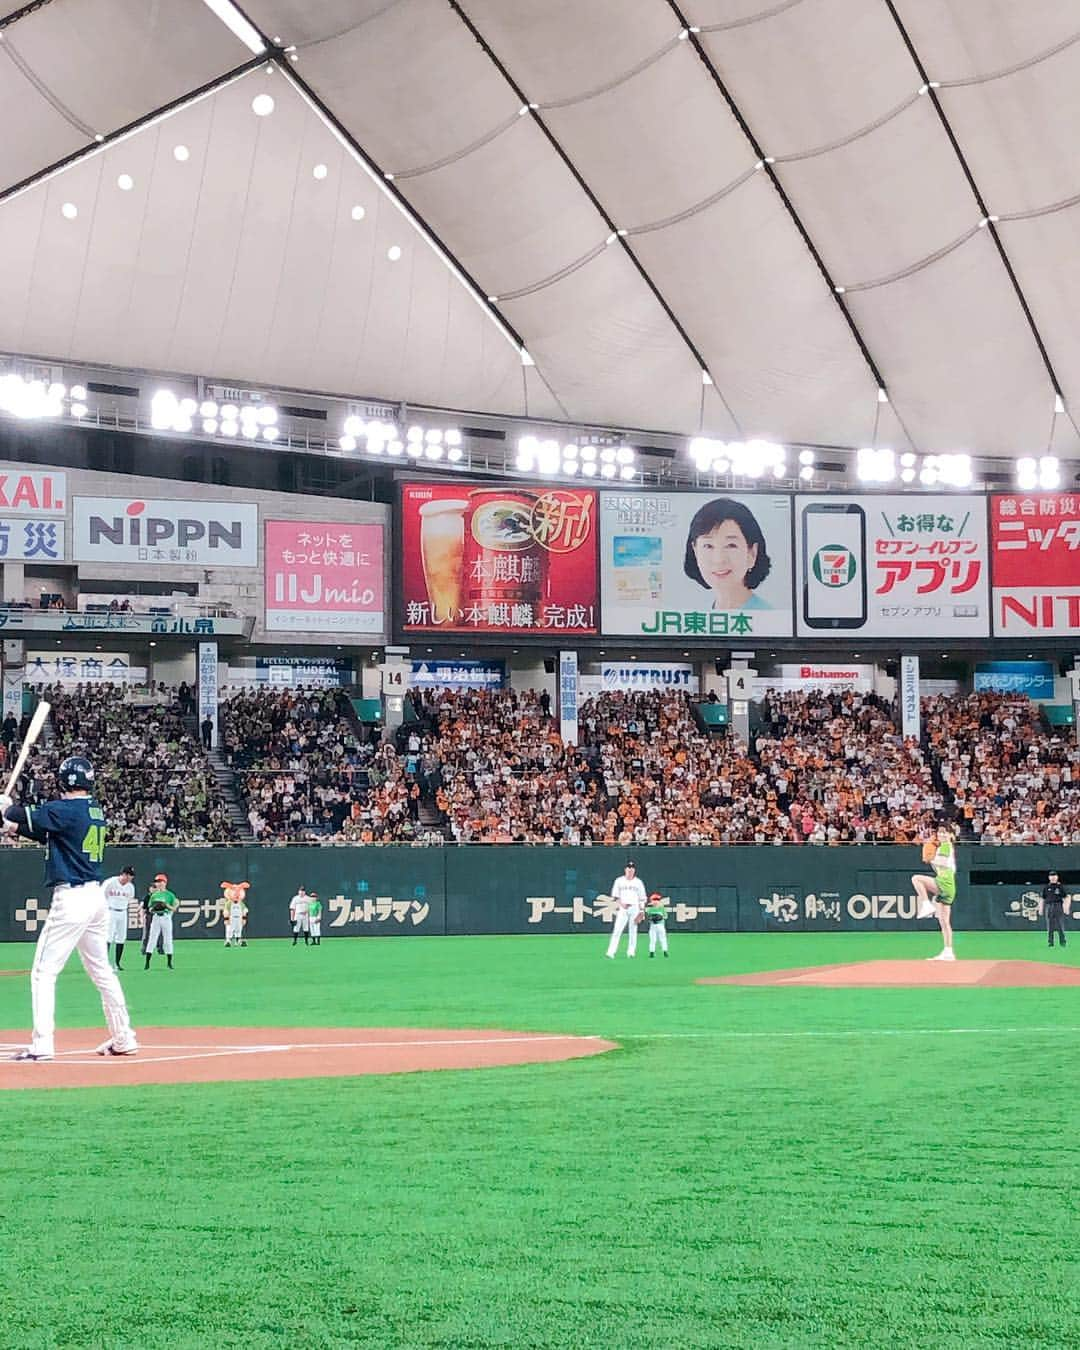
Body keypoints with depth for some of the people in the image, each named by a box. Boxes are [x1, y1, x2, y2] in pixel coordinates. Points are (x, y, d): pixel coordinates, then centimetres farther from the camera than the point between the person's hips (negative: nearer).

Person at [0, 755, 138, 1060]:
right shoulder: (96, 812, 13)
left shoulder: (65, 810, -14)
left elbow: (25, 817, -14)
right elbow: (49, 831, 22)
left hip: (70, 898, -9)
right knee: (102, 970, 16)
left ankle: (42, 1044, -11)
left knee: (43, 972, -5)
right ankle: (123, 1038, 19)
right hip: (96, 897, 9)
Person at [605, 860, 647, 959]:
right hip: (622, 909, -1)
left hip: (634, 908, 1)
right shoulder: (619, 881, 7)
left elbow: (642, 898, 6)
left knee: (633, 931, 2)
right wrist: (621, 903, -12)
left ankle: (631, 952, 9)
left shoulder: (638, 882, 7)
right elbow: (615, 896, 7)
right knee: (617, 930, -10)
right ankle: (611, 952, -15)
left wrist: (641, 912, -2)